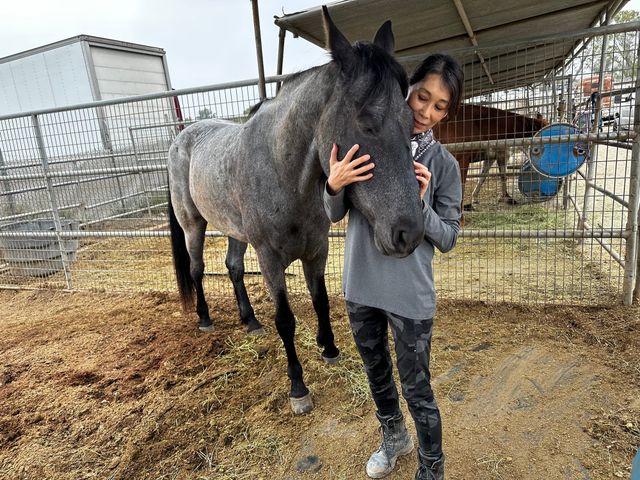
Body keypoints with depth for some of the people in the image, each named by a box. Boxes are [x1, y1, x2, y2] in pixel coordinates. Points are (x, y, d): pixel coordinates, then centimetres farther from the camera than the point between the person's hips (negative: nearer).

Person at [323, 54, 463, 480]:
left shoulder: (444, 164, -7)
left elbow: (448, 239, -5)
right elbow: (335, 215, -1)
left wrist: (421, 204, -23)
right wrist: (334, 185, -23)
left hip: (410, 293, -3)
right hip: (360, 285, 3)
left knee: (417, 390, 8)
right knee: (376, 373, 24)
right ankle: (394, 439, 52)